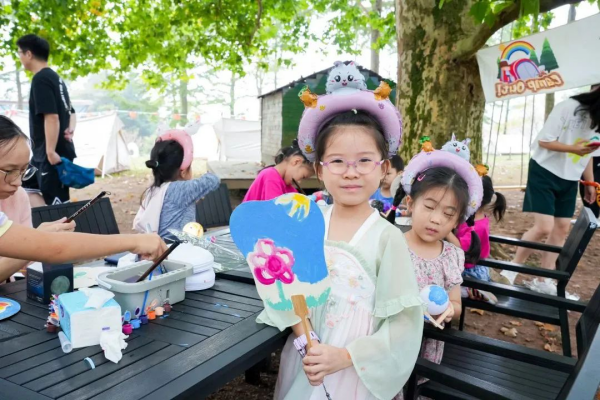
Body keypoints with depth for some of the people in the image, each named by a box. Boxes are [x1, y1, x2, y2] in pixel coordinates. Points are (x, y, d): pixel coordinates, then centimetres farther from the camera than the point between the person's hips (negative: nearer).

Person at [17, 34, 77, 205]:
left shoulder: (40, 79, -15)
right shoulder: (56, 78, 15)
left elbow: (51, 116, -24)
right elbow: (70, 112, 22)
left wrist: (51, 151, -24)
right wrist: (70, 129, 4)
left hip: (53, 154, -10)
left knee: (57, 204, -7)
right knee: (28, 190, 19)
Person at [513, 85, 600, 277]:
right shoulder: (568, 108, -16)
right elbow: (544, 140, -17)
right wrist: (574, 148, -27)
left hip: (569, 180, 8)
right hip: (544, 173, -8)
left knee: (562, 228, 5)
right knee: (544, 227, -15)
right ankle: (511, 269, 4)